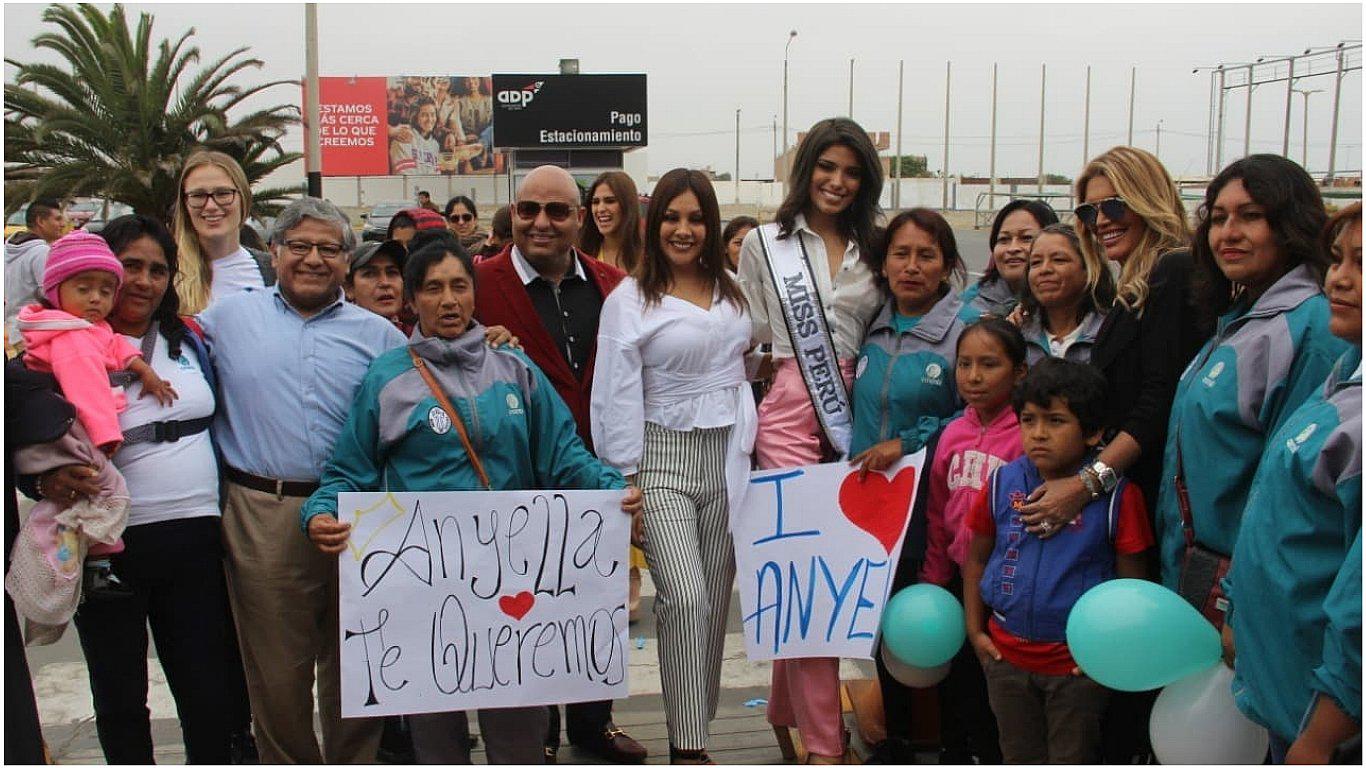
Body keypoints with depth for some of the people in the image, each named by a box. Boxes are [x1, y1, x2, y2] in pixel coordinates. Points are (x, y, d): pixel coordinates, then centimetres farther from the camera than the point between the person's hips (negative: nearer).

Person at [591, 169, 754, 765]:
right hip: (662, 458, -4)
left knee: (715, 600, 8)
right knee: (684, 599, -14)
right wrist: (625, 483, -9)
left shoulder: (731, 292, 11)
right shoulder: (630, 300, -3)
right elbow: (618, 399, -6)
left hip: (725, 459, 5)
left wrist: (747, 453, 11)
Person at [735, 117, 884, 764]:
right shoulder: (765, 243, 5)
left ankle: (786, 709, 25)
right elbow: (751, 334, 9)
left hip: (853, 412, 3)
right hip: (790, 411, -3)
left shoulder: (871, 250, 14)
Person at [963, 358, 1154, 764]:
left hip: (1079, 664, -3)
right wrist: (975, 630, 5)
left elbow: (1133, 583, -8)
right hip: (1007, 656, 3)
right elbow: (976, 557, 7)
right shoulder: (1003, 484, -5)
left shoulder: (1117, 496, -15)